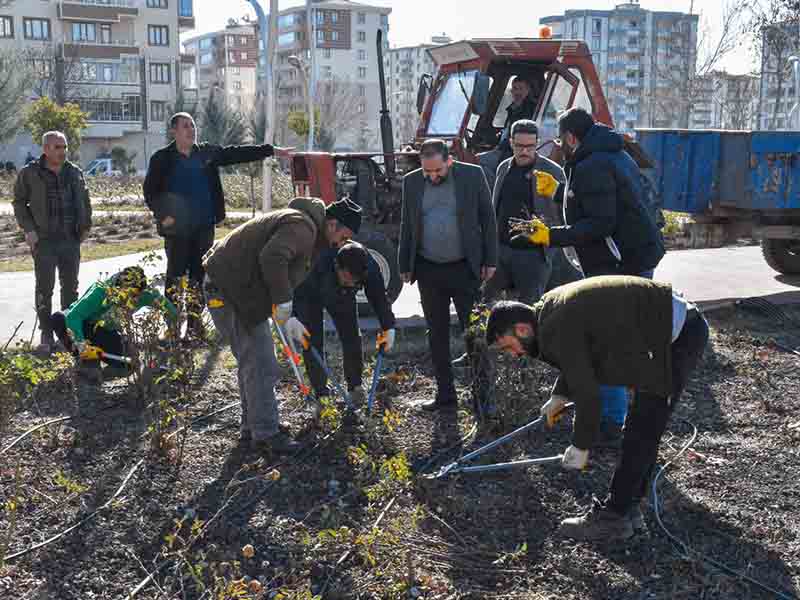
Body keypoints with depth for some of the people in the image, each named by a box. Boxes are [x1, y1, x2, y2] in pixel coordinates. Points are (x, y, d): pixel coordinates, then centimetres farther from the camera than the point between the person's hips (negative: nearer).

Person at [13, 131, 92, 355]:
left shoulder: (74, 172, 8)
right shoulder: (29, 173, -3)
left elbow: (84, 200, 18)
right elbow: (19, 202, 3)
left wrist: (85, 225, 10)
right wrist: (28, 229, -6)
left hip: (71, 240, 4)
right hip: (44, 240, -4)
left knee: (71, 287, 9)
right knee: (44, 288, -3)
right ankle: (46, 334, 4)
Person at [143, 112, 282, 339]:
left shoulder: (208, 153, 9)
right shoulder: (162, 158, 0)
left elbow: (237, 153, 8)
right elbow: (150, 191, 2)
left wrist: (271, 150, 3)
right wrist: (162, 215, -13)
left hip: (205, 227, 3)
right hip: (177, 228, -3)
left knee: (199, 275, 8)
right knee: (175, 277, -1)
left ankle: (195, 323, 18)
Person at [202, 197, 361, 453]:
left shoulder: (308, 231, 16)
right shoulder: (302, 227, -19)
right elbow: (272, 259, -34)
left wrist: (286, 318, 8)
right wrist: (284, 307, -26)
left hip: (235, 287, 11)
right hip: (230, 290, -11)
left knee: (252, 362, 18)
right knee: (260, 366, -7)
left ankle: (252, 427, 28)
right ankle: (265, 434, 0)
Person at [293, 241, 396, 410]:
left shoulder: (370, 267, -33)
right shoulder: (318, 263, -46)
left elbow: (379, 296, -16)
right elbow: (297, 293, -39)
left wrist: (388, 328, -15)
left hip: (342, 297, 3)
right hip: (311, 296, -3)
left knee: (352, 338, -4)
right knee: (313, 342, -11)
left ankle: (356, 387, 14)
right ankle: (321, 394, 0)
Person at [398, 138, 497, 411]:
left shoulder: (473, 175, -4)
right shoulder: (411, 182, 4)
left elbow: (488, 218, 0)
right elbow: (406, 226, 10)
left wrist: (490, 260, -3)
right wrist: (404, 266, 7)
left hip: (465, 268, -3)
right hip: (429, 270, 3)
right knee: (438, 334, 9)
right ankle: (445, 394, 18)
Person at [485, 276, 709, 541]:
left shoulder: (557, 331, -20)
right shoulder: (551, 307, 9)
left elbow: (588, 393, -15)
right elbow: (580, 363, 27)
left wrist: (580, 447, -3)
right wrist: (560, 395, 20)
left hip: (678, 335, -11)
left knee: (641, 432, -5)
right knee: (645, 428, 15)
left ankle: (613, 517, 3)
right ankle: (627, 505, 23)